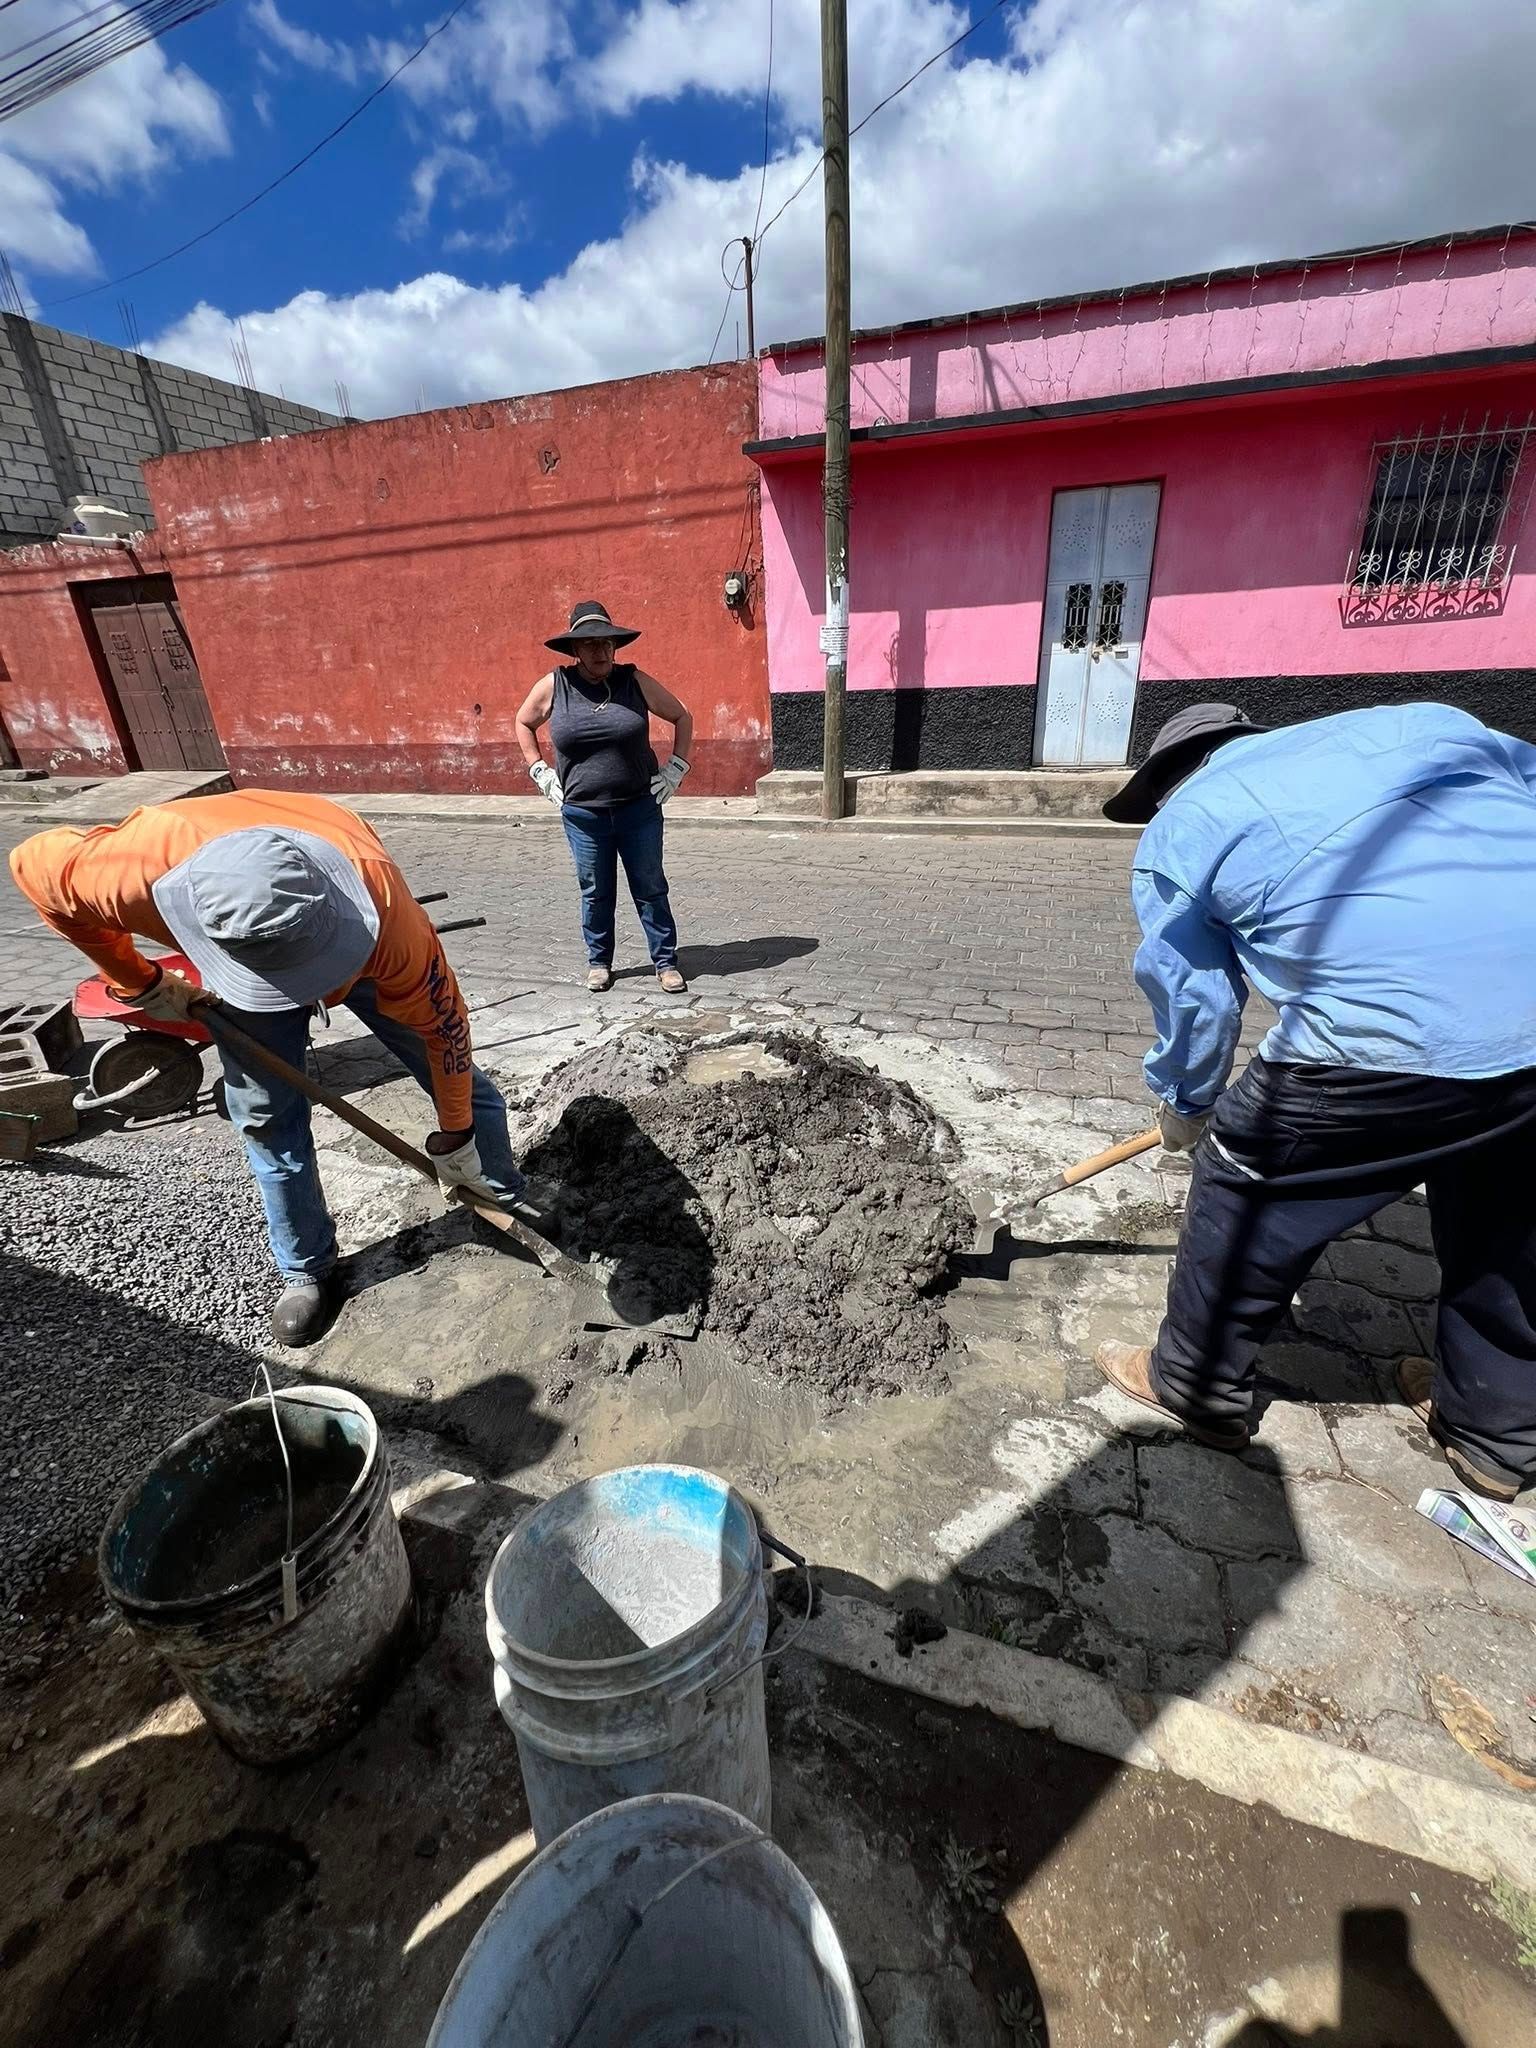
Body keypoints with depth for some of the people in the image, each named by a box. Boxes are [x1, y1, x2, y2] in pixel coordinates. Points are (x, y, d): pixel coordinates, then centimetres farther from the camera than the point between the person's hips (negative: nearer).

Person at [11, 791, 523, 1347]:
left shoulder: (380, 905, -45)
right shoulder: (142, 867, -41)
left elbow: (442, 1023, -29)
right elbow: (34, 865, -16)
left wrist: (455, 1138, -18)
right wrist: (142, 985, -12)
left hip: (363, 953, -1)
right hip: (247, 966, 2)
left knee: (457, 1078, -1)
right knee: (268, 1122, 1)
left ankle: (509, 1207, 22)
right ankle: (306, 1270, 23)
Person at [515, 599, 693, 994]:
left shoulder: (635, 681, -2)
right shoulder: (553, 687, 0)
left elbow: (682, 716, 9)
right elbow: (523, 724, 17)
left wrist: (675, 768, 2)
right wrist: (540, 772, 7)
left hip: (639, 809, 0)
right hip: (582, 813, 1)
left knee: (650, 889, 6)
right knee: (595, 893, 11)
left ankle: (665, 961, 16)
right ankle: (599, 962, 27)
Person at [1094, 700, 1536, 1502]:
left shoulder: (1179, 830, 10)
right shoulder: (1416, 721, 23)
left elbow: (1192, 997, 13)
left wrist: (1185, 1108, 29)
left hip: (1406, 1032, -6)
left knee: (1247, 1185, 16)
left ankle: (1196, 1386, 34)